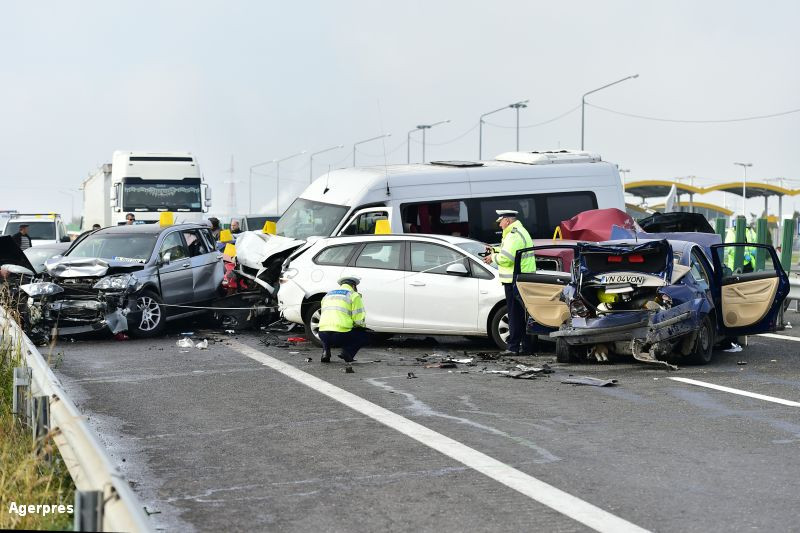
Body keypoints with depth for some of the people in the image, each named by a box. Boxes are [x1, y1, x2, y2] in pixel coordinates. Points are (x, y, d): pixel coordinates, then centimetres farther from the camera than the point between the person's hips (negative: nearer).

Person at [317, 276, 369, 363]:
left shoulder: (327, 295, 25)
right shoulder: (354, 295, 6)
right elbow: (359, 321, -1)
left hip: (323, 336, 5)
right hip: (341, 336, -5)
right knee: (365, 336, 19)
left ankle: (325, 352, 14)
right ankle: (347, 352, -2)